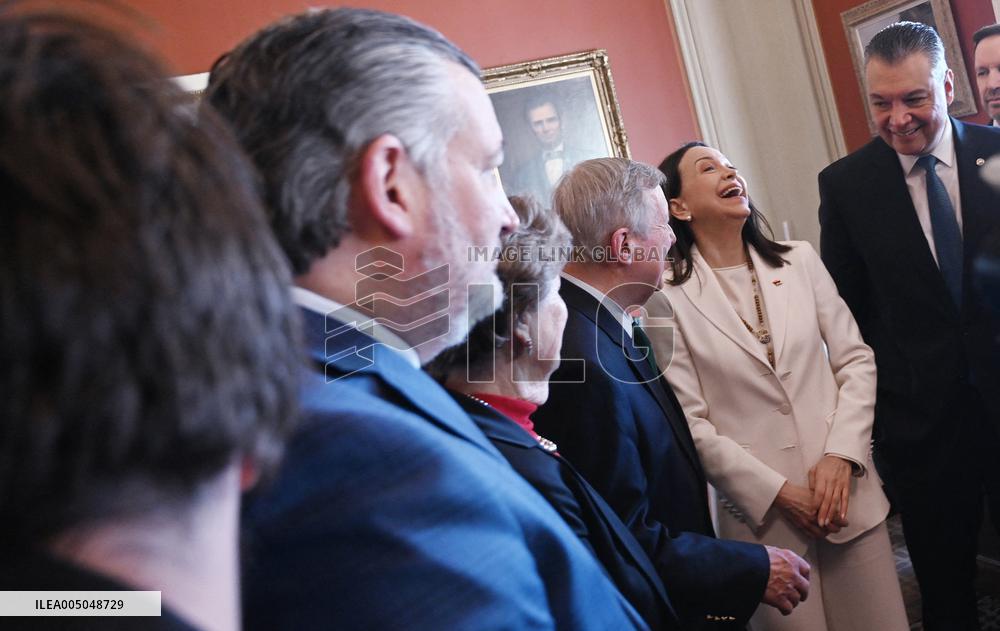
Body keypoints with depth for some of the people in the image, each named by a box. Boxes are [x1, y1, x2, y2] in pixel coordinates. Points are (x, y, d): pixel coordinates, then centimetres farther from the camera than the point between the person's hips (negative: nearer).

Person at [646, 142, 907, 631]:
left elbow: (856, 360, 4)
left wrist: (841, 454, -8)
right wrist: (776, 492, -10)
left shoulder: (800, 260, 4)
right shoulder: (669, 299, -7)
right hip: (761, 510, -3)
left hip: (846, 490, 3)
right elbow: (690, 423, -8)